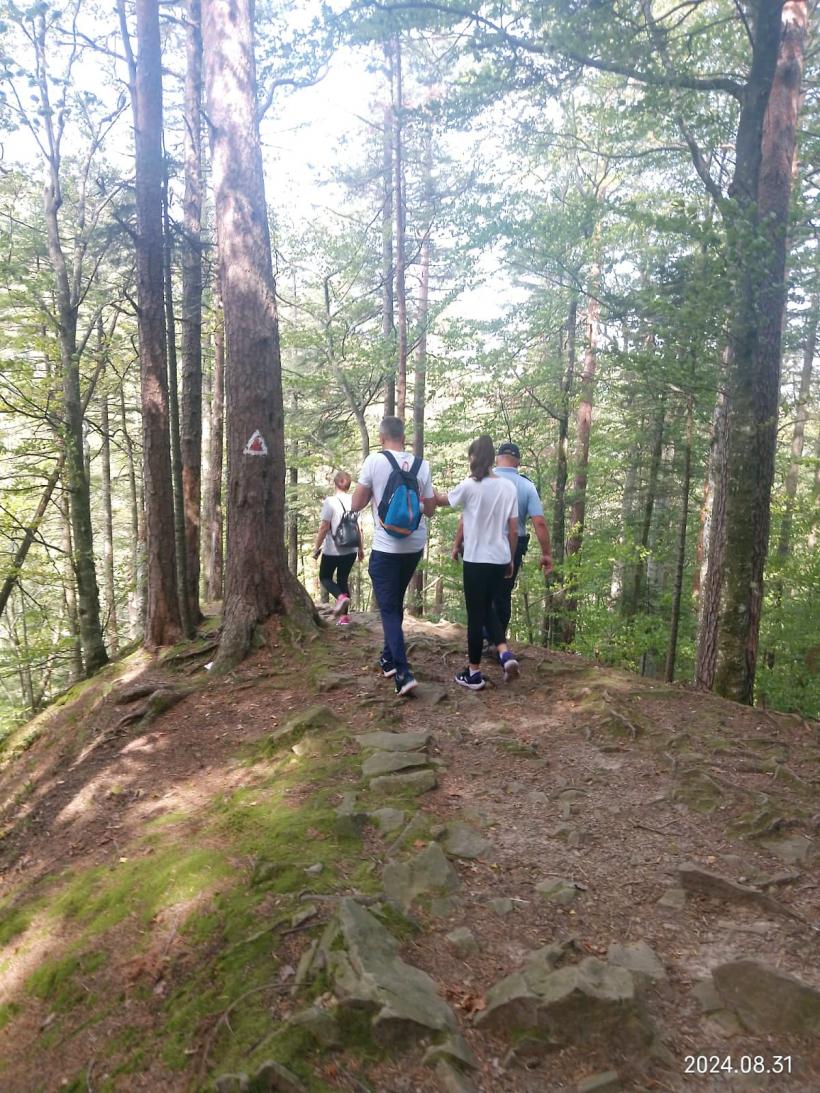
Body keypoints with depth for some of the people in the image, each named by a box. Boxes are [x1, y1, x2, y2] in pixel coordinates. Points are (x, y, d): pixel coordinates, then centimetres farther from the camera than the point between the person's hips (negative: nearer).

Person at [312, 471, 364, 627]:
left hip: (332, 550, -4)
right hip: (350, 550, 4)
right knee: (343, 579, 14)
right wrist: (361, 548, 18)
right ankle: (344, 616, 9)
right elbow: (358, 528, 8)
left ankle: (341, 597, -14)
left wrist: (316, 548, -3)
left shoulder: (330, 502, -12)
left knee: (325, 577, 14)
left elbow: (324, 528, -14)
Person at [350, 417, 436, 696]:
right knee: (396, 603, 22)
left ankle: (403, 673, -9)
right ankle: (389, 658, 33)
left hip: (386, 547, -4)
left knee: (389, 608, 1)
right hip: (414, 546, 5)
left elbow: (356, 505, -3)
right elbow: (430, 509, 8)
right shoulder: (422, 465, 1)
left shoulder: (374, 461, -9)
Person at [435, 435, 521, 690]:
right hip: (500, 559, 5)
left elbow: (442, 499, 8)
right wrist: (511, 559, 17)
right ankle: (505, 653, 4)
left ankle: (474, 674, 13)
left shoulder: (469, 486, -10)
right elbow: (513, 529, 6)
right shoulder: (509, 487, 3)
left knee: (475, 614, 4)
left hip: (476, 559, -5)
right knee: (487, 608, 22)